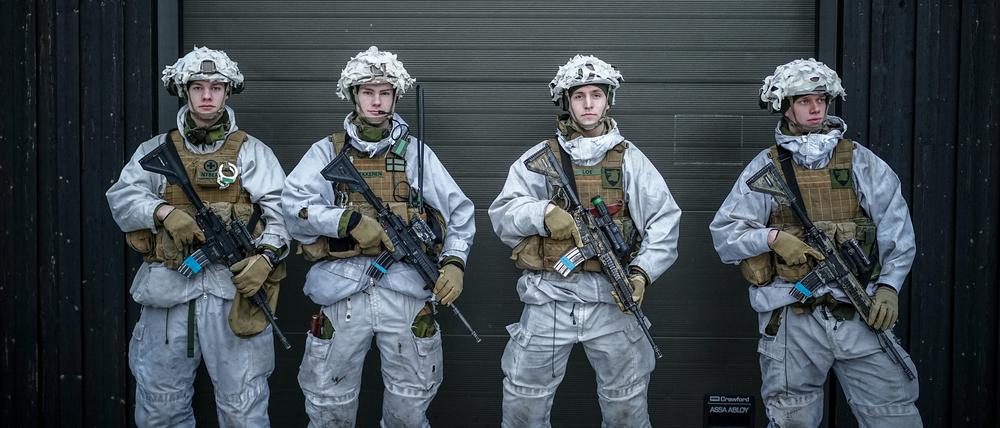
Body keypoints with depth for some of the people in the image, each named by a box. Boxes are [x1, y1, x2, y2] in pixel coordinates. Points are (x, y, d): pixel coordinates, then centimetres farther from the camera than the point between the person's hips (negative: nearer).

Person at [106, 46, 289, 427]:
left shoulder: (251, 152, 8)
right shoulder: (156, 150, 13)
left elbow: (281, 209, 0)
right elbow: (121, 197, 2)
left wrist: (266, 256, -16)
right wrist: (165, 212, -16)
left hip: (233, 284, -2)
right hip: (167, 288, 2)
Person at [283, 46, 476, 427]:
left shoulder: (415, 152, 10)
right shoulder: (327, 152, 7)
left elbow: (460, 211, 9)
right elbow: (293, 204, -7)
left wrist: (454, 262, -5)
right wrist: (351, 220, -17)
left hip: (405, 288, 1)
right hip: (341, 290, 0)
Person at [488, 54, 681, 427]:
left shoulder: (630, 159, 5)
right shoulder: (540, 158, 4)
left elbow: (664, 221, 1)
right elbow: (502, 215, -1)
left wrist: (642, 272, -12)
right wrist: (544, 212, -19)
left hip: (611, 296, 0)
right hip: (548, 297, 0)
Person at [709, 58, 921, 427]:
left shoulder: (860, 161, 8)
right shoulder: (765, 168, 5)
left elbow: (897, 230, 6)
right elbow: (724, 233, 1)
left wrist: (888, 286, -5)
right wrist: (772, 237, -14)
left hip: (860, 311, 1)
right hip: (792, 318, -1)